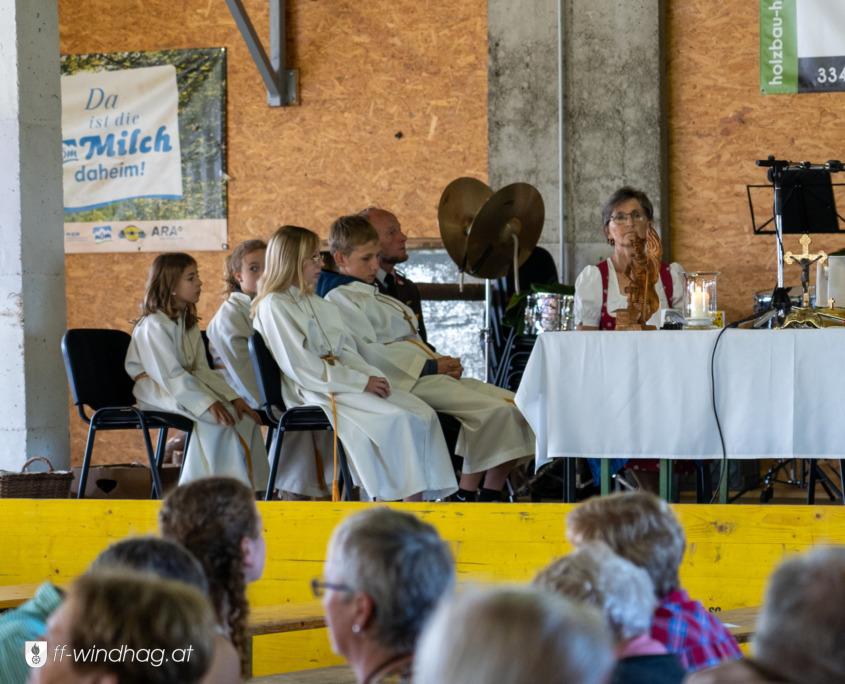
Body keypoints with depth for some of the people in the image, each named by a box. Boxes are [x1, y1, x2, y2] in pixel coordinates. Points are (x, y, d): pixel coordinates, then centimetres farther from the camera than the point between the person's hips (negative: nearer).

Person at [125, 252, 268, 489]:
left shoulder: (188, 321, 14)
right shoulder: (153, 325, -14)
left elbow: (202, 370, 11)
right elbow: (170, 375, -22)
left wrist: (233, 398, -4)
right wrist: (207, 403, -30)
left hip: (186, 386, 8)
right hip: (158, 392, -8)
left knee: (244, 418, -13)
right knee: (219, 418, -28)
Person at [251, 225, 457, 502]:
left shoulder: (317, 304, 23)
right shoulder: (273, 306, -5)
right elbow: (300, 367, -13)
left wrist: (374, 378, -2)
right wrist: (360, 382, -15)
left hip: (341, 381, 9)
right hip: (316, 392, -9)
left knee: (423, 416, -10)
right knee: (396, 420, -27)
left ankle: (418, 500, -20)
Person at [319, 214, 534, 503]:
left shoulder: (373, 296, 27)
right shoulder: (340, 299, -5)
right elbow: (368, 353, -16)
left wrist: (443, 362, 6)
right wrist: (431, 366, -14)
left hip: (429, 373, 10)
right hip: (406, 381, -10)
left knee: (514, 405, -2)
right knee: (494, 410, -24)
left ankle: (491, 496, -9)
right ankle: (466, 495, -20)